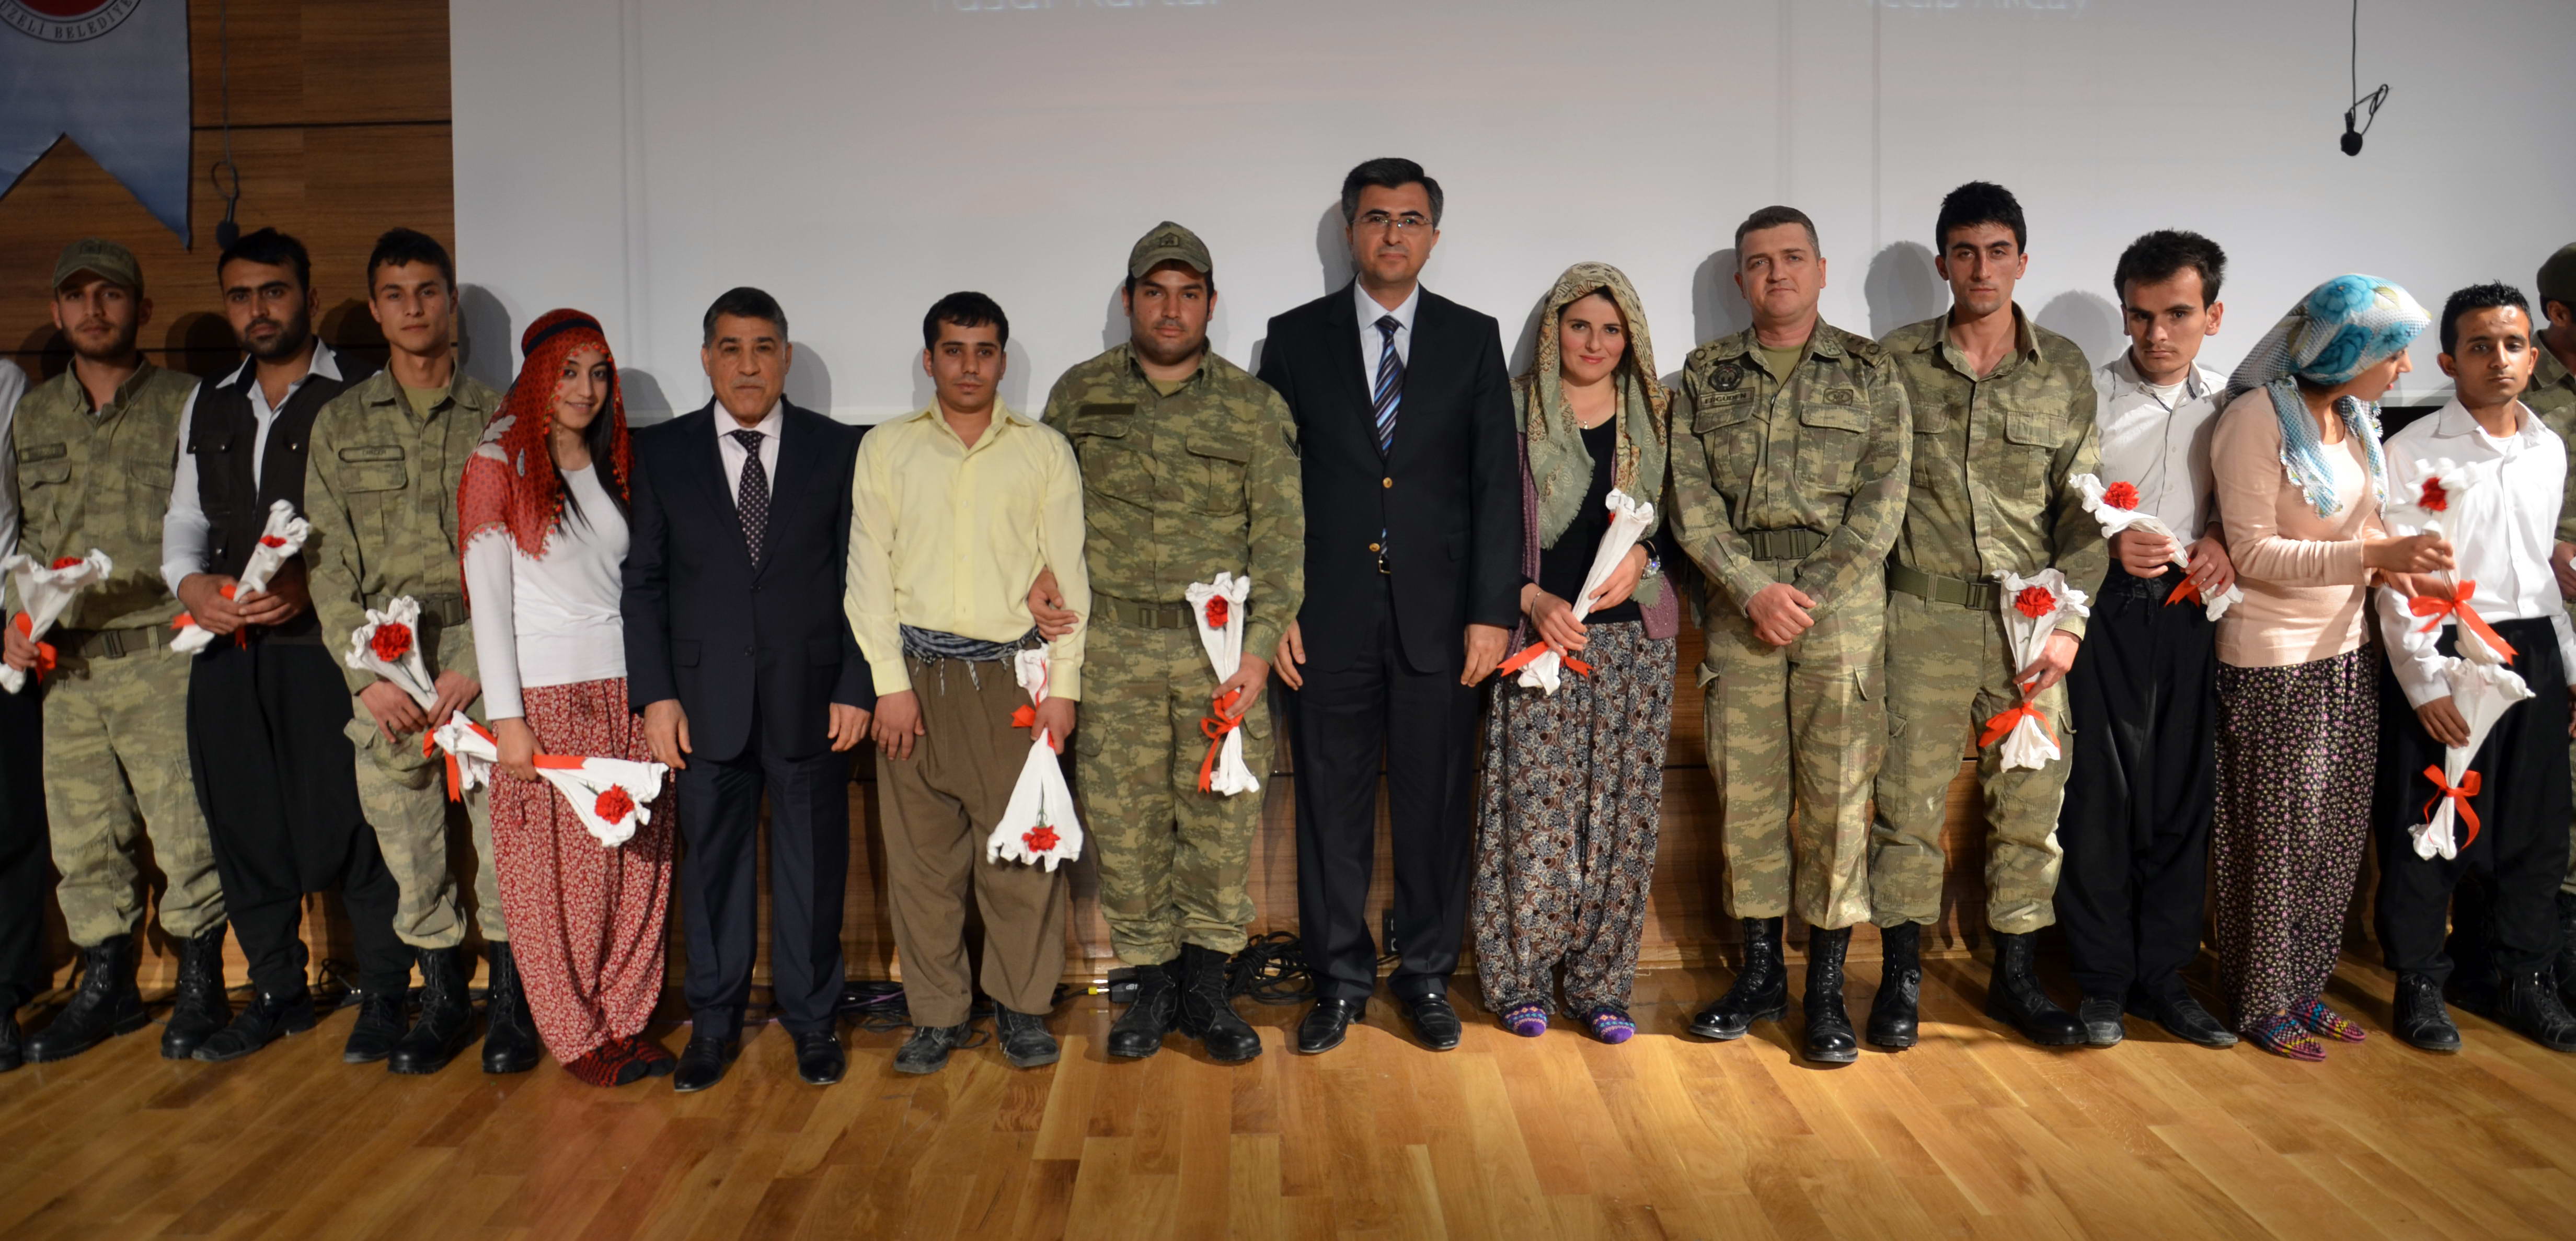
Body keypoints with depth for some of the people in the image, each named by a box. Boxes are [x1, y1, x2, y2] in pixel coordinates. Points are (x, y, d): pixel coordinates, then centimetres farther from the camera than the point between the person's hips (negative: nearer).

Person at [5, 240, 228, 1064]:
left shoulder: (184, 406, 1)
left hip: (162, 661, -5)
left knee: (186, 834, -3)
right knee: (82, 841, 10)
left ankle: (200, 988, 12)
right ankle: (107, 987, 25)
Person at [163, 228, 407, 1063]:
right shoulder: (207, 407, 17)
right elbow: (184, 516, 20)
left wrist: (315, 583, -20)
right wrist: (190, 581, 0)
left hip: (328, 641, -6)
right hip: (226, 645, 6)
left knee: (349, 821, -4)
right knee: (243, 821, 11)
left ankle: (384, 992, 13)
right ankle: (277, 992, 25)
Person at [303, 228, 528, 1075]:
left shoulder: (497, 418, 7)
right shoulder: (340, 424, 13)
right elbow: (328, 560, 7)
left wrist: (477, 665, -10)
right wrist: (365, 675, -4)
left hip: (485, 661, -2)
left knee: (503, 832, -4)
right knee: (406, 842, 5)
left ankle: (510, 1002, 11)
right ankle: (442, 997, 20)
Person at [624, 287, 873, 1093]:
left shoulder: (838, 450, 3)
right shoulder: (661, 453, 6)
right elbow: (642, 582, 5)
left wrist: (857, 687, -4)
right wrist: (656, 695, -3)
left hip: (811, 699, 0)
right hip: (705, 700, 1)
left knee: (813, 865, 8)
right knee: (711, 862, 10)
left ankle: (813, 1020, 24)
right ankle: (714, 1026, 25)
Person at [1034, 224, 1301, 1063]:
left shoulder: (1256, 409, 2)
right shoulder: (1078, 395, 6)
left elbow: (1280, 538, -2)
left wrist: (1260, 647, -12)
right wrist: (1045, 592, -1)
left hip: (1220, 644, -1)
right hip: (1112, 647, 1)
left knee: (1223, 820, 1)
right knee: (1123, 822, 4)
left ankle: (1206, 987, 18)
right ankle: (1153, 985, 21)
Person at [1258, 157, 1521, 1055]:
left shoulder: (1472, 339, 7)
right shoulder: (1296, 337, 6)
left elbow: (1497, 483, 3)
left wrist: (1493, 611, -5)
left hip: (1437, 614, 0)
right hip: (1329, 614, 0)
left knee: (1437, 804, 6)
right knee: (1331, 805, 6)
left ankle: (1428, 974, 23)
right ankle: (1339, 980, 21)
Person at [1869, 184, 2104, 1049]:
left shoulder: (2065, 370, 7)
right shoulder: (1895, 362, 4)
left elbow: (2085, 511, 5)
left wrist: (2070, 622, -3)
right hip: (1924, 620, -1)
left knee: (2031, 805, 7)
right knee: (1910, 802, 1)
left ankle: (2014, 978, 21)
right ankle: (1901, 977, 15)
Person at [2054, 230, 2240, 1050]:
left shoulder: (2228, 403, 11)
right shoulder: (2087, 395, -1)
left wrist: (2222, 537, -1)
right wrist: (2108, 546, -18)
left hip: (2188, 614, 4)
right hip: (2104, 612, -4)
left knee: (2183, 796, 6)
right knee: (2100, 795, -3)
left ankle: (2161, 976, 18)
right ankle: (2102, 981, 10)